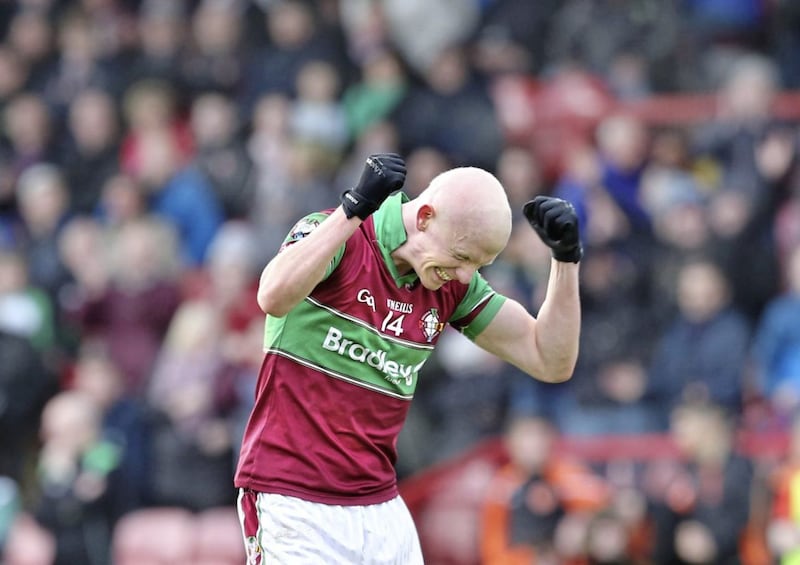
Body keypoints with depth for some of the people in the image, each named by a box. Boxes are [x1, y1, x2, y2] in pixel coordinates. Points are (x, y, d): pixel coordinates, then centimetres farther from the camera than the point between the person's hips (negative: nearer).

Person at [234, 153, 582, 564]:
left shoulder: (453, 284, 7)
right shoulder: (335, 238, -10)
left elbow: (550, 362, 8)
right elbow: (274, 297, -32)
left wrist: (566, 257, -3)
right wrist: (355, 207, -32)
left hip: (382, 511, 6)